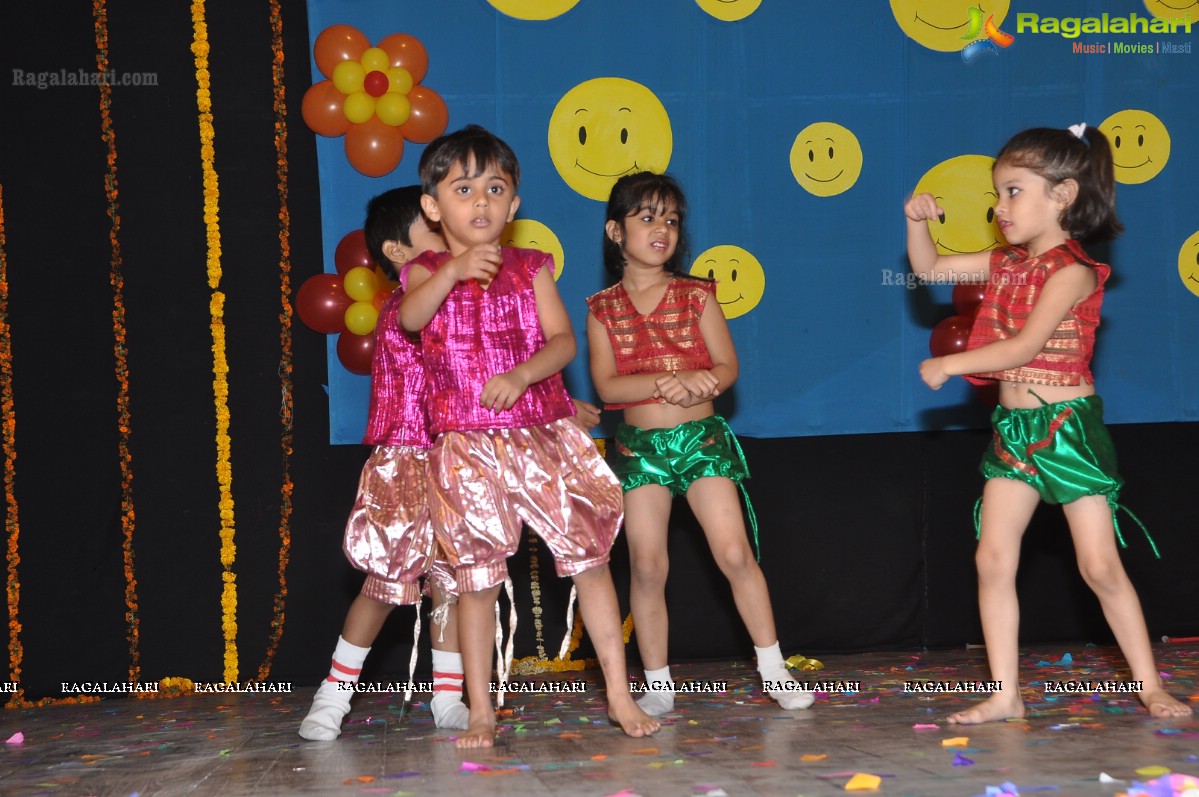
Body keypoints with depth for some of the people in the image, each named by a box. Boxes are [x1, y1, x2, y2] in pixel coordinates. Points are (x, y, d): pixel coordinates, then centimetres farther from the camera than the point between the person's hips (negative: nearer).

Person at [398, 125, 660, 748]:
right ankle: (481, 712, 13)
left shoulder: (530, 268, 9)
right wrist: (454, 271, -39)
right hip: (467, 446, -1)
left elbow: (563, 339, -1)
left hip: (544, 436, 2)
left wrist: (520, 376, -20)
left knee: (588, 555, 0)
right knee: (476, 576, 3)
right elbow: (411, 318, -20)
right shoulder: (426, 272, 4)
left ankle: (620, 695, 8)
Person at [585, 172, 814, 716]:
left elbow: (728, 366, -1)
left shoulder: (696, 295, 5)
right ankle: (657, 686, 10)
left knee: (734, 553, -8)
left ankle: (773, 671, 3)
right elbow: (606, 385, -6)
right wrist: (662, 383, -22)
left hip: (701, 438, 0)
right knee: (647, 567, 0)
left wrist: (699, 383, -23)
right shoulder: (603, 309, 3)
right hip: (638, 446, 0)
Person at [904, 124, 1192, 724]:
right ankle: (1004, 695, 4)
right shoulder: (1004, 264, 9)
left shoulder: (1072, 270, -13)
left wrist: (947, 365, -16)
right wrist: (918, 223, -2)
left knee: (1100, 566, -4)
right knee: (993, 560, 0)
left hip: (1068, 427, -7)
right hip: (1011, 429, 7)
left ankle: (1150, 687, 8)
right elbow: (928, 269, 17)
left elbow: (1026, 345, -21)